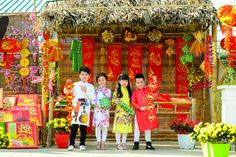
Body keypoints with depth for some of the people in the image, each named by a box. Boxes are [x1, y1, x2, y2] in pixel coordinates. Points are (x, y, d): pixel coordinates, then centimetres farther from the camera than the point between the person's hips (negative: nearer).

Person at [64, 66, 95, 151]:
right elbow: (66, 92, 3)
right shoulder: (75, 85, 10)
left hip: (85, 109, 1)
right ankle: (71, 144, -3)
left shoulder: (90, 86, 11)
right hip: (76, 108, -1)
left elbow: (93, 98, 0)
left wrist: (86, 91, -12)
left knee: (83, 127, 2)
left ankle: (82, 144, 8)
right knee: (74, 126, -6)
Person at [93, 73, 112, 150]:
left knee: (105, 126, 1)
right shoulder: (95, 90, 5)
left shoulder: (108, 91, 7)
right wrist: (98, 106, -15)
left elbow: (110, 101, 6)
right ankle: (98, 142, 8)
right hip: (97, 110, 0)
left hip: (105, 111, 0)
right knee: (98, 126, 1)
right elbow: (93, 100, 0)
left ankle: (103, 142, 7)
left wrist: (107, 107, -13)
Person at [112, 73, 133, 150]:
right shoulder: (117, 90, 1)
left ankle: (123, 143, 13)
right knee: (119, 127, -4)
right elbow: (113, 99, -2)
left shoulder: (129, 91, 13)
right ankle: (118, 144, 3)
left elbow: (131, 101, 15)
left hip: (127, 112, 4)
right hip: (119, 111, -4)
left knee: (126, 127, 4)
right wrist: (116, 101, -23)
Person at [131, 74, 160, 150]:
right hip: (139, 112, -2)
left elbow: (157, 88, 1)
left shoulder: (148, 89, 3)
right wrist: (140, 107, -22)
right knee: (137, 128, 2)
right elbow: (133, 102, -11)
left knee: (148, 128, 10)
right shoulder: (135, 92, -2)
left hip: (149, 112, 2)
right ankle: (136, 144, 9)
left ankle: (148, 144, 17)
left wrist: (155, 81, -14)